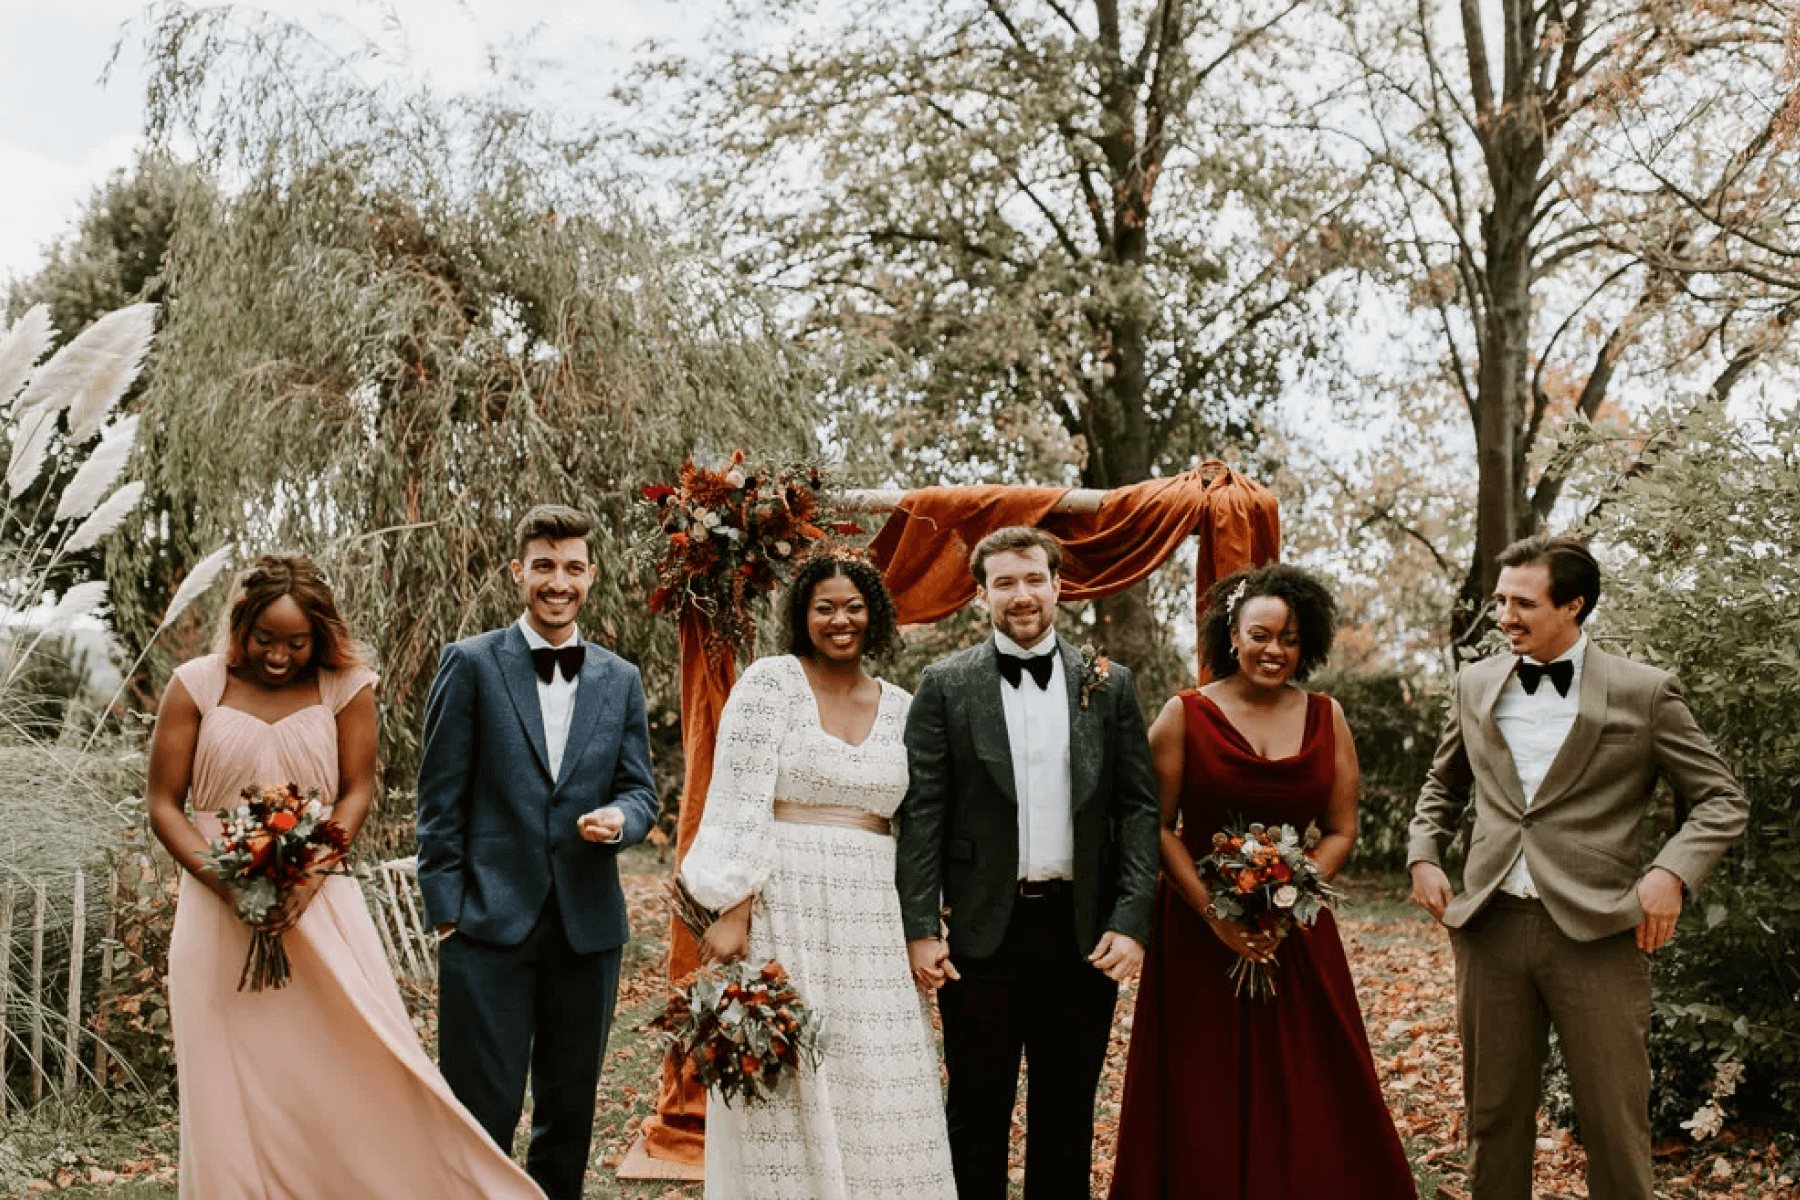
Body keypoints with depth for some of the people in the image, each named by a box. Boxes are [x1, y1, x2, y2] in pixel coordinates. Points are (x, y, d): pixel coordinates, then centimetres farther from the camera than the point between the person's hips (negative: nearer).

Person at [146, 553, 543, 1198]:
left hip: (319, 902, 0)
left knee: (361, 1062, 0)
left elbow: (356, 792, 0)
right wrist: (224, 880, -13)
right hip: (219, 910, 0)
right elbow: (162, 803, 1)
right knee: (232, 1086, 5)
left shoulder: (345, 686, 0)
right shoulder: (197, 685, 0)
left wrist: (307, 879, -15)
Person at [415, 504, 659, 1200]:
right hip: (490, 923, -4)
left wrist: (620, 819, -12)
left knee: (571, 1114, 14)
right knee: (482, 1113, -3)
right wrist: (446, 908, -7)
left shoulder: (620, 681, 11)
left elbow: (639, 790, 11)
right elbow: (441, 796, -2)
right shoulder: (470, 664, 0)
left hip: (589, 926, 4)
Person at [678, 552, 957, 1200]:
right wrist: (733, 911, -15)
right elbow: (740, 803, -8)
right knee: (790, 1087, 3)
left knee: (876, 1097, 5)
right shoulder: (769, 682, -2)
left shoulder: (900, 706, 11)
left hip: (872, 921, 4)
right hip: (784, 909, -4)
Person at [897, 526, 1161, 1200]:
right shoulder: (945, 686, 1)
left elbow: (1139, 809, 3)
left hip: (1083, 932, 2)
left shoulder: (1108, 686, 6)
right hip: (983, 933, -1)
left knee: (1068, 1117, 13)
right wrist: (920, 928, -9)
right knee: (978, 1116, 8)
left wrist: (1132, 920, -6)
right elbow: (921, 814, -2)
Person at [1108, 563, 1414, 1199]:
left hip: (1298, 937, 2)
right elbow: (1159, 827, -4)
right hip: (1198, 935, -2)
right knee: (1204, 1107, 3)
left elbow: (1341, 831, 4)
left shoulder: (1326, 717, 5)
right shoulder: (1185, 714, -3)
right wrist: (1215, 914, -14)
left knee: (1307, 1108, 3)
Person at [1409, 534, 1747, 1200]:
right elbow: (1442, 785, 24)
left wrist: (1673, 870, -14)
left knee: (1615, 1125, 4)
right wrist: (1424, 854, 8)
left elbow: (1722, 800, 2)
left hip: (1599, 932, -3)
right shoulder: (1475, 684, 10)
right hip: (1491, 926, 3)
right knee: (1494, 1116, 12)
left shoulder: (1645, 692, -1)